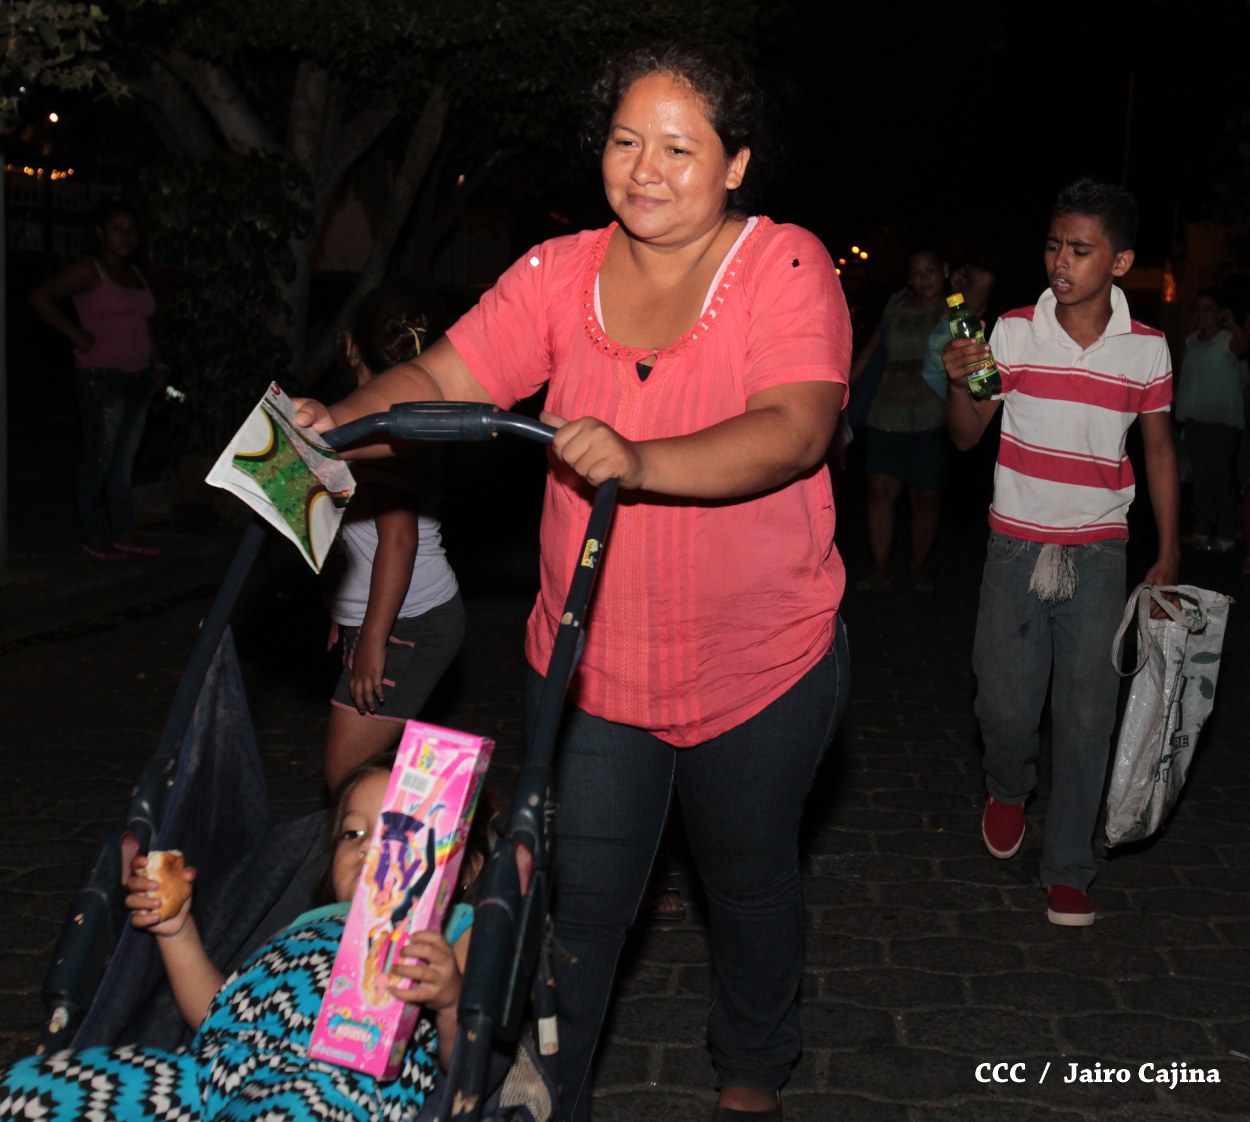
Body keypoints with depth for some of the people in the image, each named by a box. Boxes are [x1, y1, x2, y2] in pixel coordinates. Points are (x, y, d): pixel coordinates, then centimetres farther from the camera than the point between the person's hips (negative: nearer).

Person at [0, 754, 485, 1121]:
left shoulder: (456, 927, 20)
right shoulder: (311, 924, 36)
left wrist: (450, 1000, -17)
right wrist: (177, 930, 17)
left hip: (335, 1075, -6)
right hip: (216, 1056, 6)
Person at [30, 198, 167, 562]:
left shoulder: (135, 273, 15)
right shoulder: (88, 270, -7)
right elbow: (41, 296, -16)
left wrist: (157, 365, 13)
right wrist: (77, 335, -16)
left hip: (137, 379, 7)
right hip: (101, 378, -7)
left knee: (124, 461, 12)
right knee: (99, 460, -2)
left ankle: (123, 533, 20)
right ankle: (93, 536, 8)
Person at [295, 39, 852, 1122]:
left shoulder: (785, 267, -13)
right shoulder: (561, 273, -3)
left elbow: (797, 430, -28)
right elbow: (441, 378, -9)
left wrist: (641, 461, -44)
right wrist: (339, 421, -30)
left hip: (762, 662, -1)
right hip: (591, 660, 2)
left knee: (751, 881, 20)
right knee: (577, 898, 4)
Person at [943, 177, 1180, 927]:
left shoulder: (1148, 350, -1)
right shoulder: (1012, 333, -4)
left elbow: (1159, 450, 10)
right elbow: (968, 437, 2)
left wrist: (1169, 554, 8)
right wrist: (960, 384, -20)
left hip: (1099, 554, 0)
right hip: (1017, 547, 0)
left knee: (1087, 717, 1)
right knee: (1006, 703, 1)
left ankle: (1069, 870, 16)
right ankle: (1010, 789, 36)